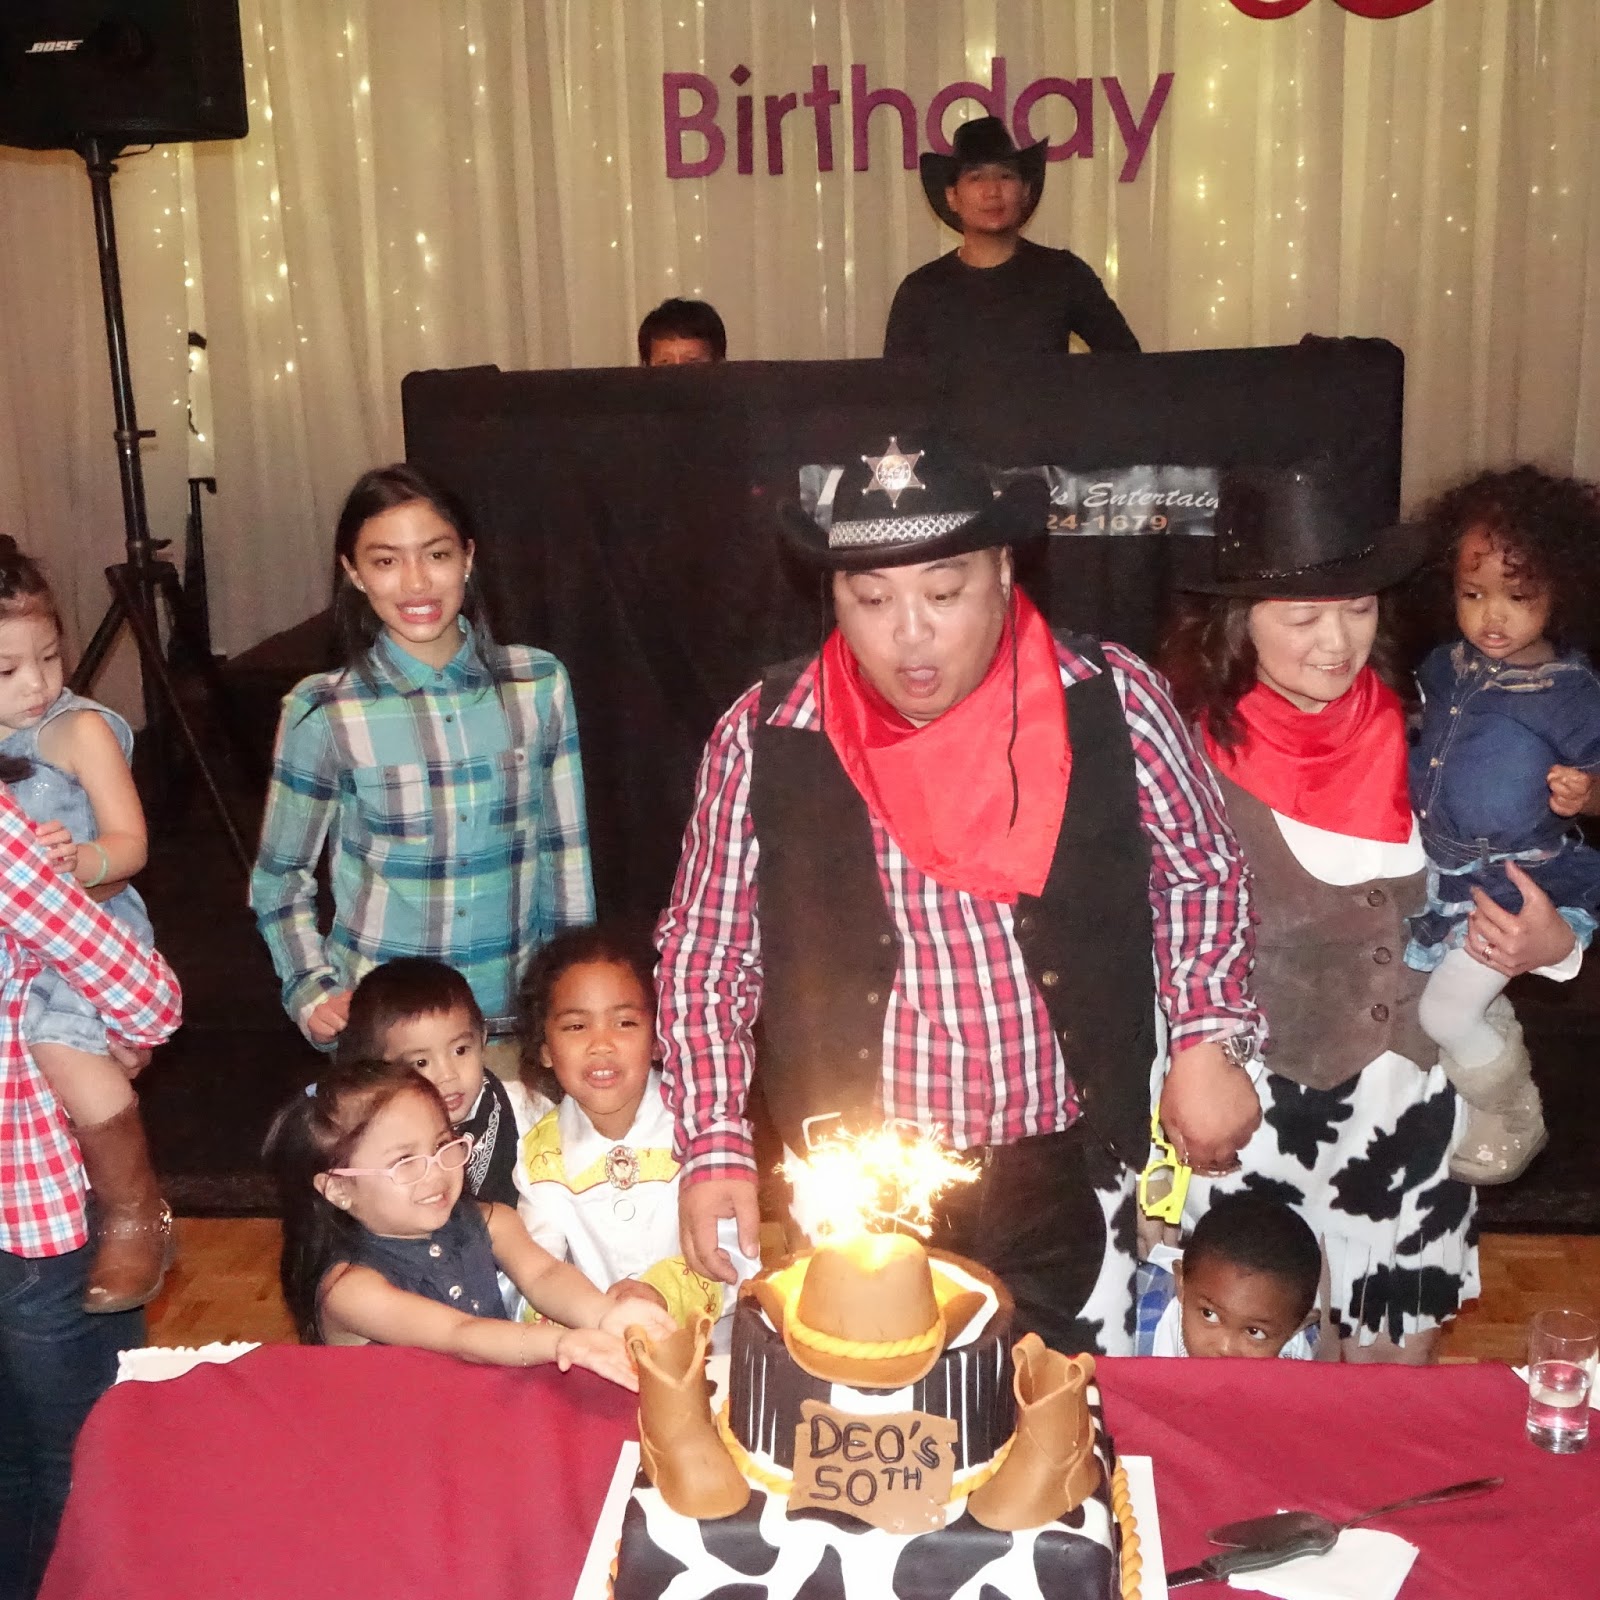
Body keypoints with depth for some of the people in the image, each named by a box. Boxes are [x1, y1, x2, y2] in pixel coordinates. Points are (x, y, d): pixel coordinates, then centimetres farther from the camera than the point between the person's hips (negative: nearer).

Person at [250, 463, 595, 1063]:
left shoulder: (540, 685, -5)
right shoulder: (323, 713, -9)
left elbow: (566, 853, 3)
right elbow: (278, 878, 3)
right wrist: (311, 989, -9)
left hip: (519, 1015, 2)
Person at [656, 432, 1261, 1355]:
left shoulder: (1114, 704, -8)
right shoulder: (763, 739, -9)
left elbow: (1203, 872, 7)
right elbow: (704, 952, 1)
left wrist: (1208, 1040, -4)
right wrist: (716, 1149, -4)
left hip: (1067, 1181, 1)